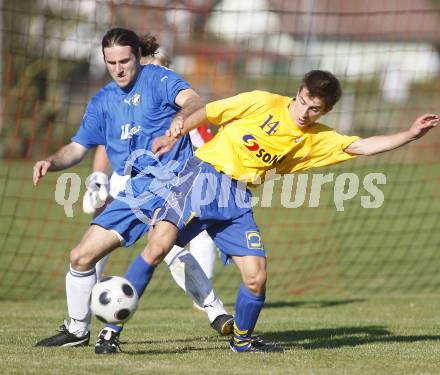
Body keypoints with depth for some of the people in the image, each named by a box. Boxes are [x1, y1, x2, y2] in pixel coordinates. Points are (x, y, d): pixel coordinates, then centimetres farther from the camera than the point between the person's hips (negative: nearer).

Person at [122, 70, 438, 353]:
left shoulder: (317, 139, 8)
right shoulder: (264, 103, -4)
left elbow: (362, 146, 2)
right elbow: (209, 113, 2)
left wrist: (410, 135, -5)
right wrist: (175, 135, -5)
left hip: (238, 201, 5)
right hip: (204, 177, -4)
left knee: (256, 278, -6)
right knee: (159, 246, -22)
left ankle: (242, 340, 23)